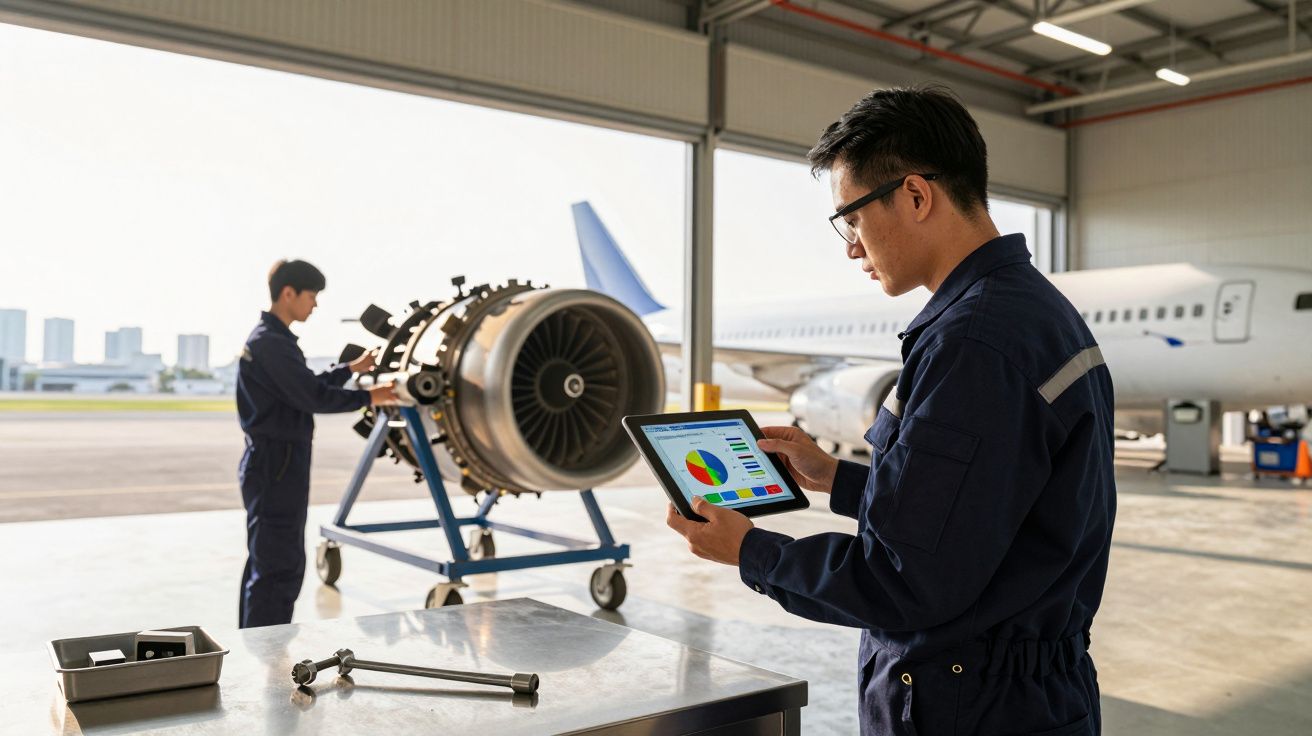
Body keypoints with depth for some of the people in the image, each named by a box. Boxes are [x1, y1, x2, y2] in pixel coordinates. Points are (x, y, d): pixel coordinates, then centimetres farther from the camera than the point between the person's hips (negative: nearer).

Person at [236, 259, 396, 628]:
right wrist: (368, 397, -14)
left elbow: (308, 385, 26)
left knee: (283, 563, 17)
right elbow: (312, 397, -22)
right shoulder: (269, 342, -17)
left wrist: (352, 368, 26)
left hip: (280, 463, 11)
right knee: (275, 567, -7)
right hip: (275, 464, -11)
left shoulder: (274, 339, 16)